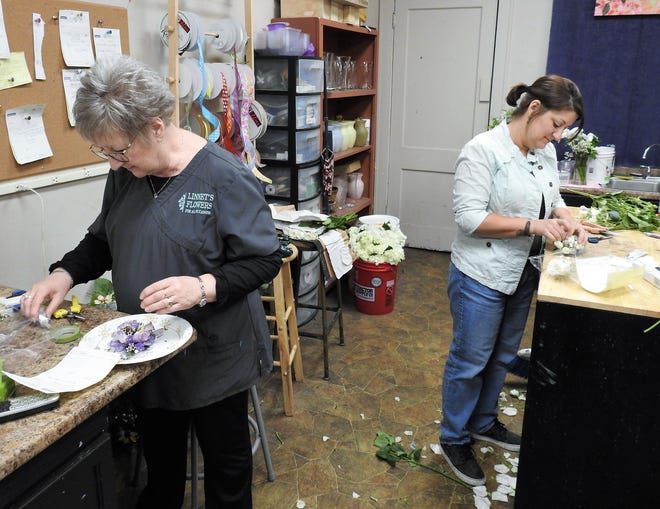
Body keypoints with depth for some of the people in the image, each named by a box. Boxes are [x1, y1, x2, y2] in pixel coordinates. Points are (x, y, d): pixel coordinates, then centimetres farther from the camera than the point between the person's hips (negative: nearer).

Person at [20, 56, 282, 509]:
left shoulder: (224, 176, -20)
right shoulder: (124, 175, 0)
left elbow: (265, 260, -18)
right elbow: (102, 241, 14)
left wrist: (203, 287, -31)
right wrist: (65, 273, -4)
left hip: (215, 355, -5)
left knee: (225, 458, 16)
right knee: (160, 454, 23)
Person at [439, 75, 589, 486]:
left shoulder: (546, 152, 5)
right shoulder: (484, 150, -18)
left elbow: (553, 197, 19)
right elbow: (469, 217, -23)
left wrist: (568, 219, -3)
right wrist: (532, 225, -26)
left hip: (523, 275, 8)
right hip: (482, 277, -8)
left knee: (502, 357, 21)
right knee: (470, 360, 6)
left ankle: (484, 422, 42)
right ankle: (454, 440, 25)